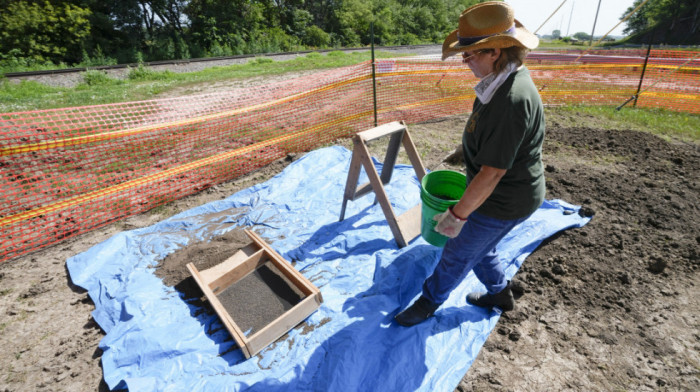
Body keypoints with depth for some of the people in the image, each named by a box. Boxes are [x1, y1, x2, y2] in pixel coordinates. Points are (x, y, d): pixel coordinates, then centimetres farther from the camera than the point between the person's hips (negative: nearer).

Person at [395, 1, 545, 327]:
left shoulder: (512, 100, -32)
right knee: (478, 248, 26)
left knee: (458, 253, 10)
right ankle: (499, 293, 50)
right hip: (501, 192, 9)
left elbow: (492, 172, -30)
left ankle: (429, 302, 34)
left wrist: (457, 214, -20)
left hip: (502, 201, -9)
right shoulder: (501, 82, 0)